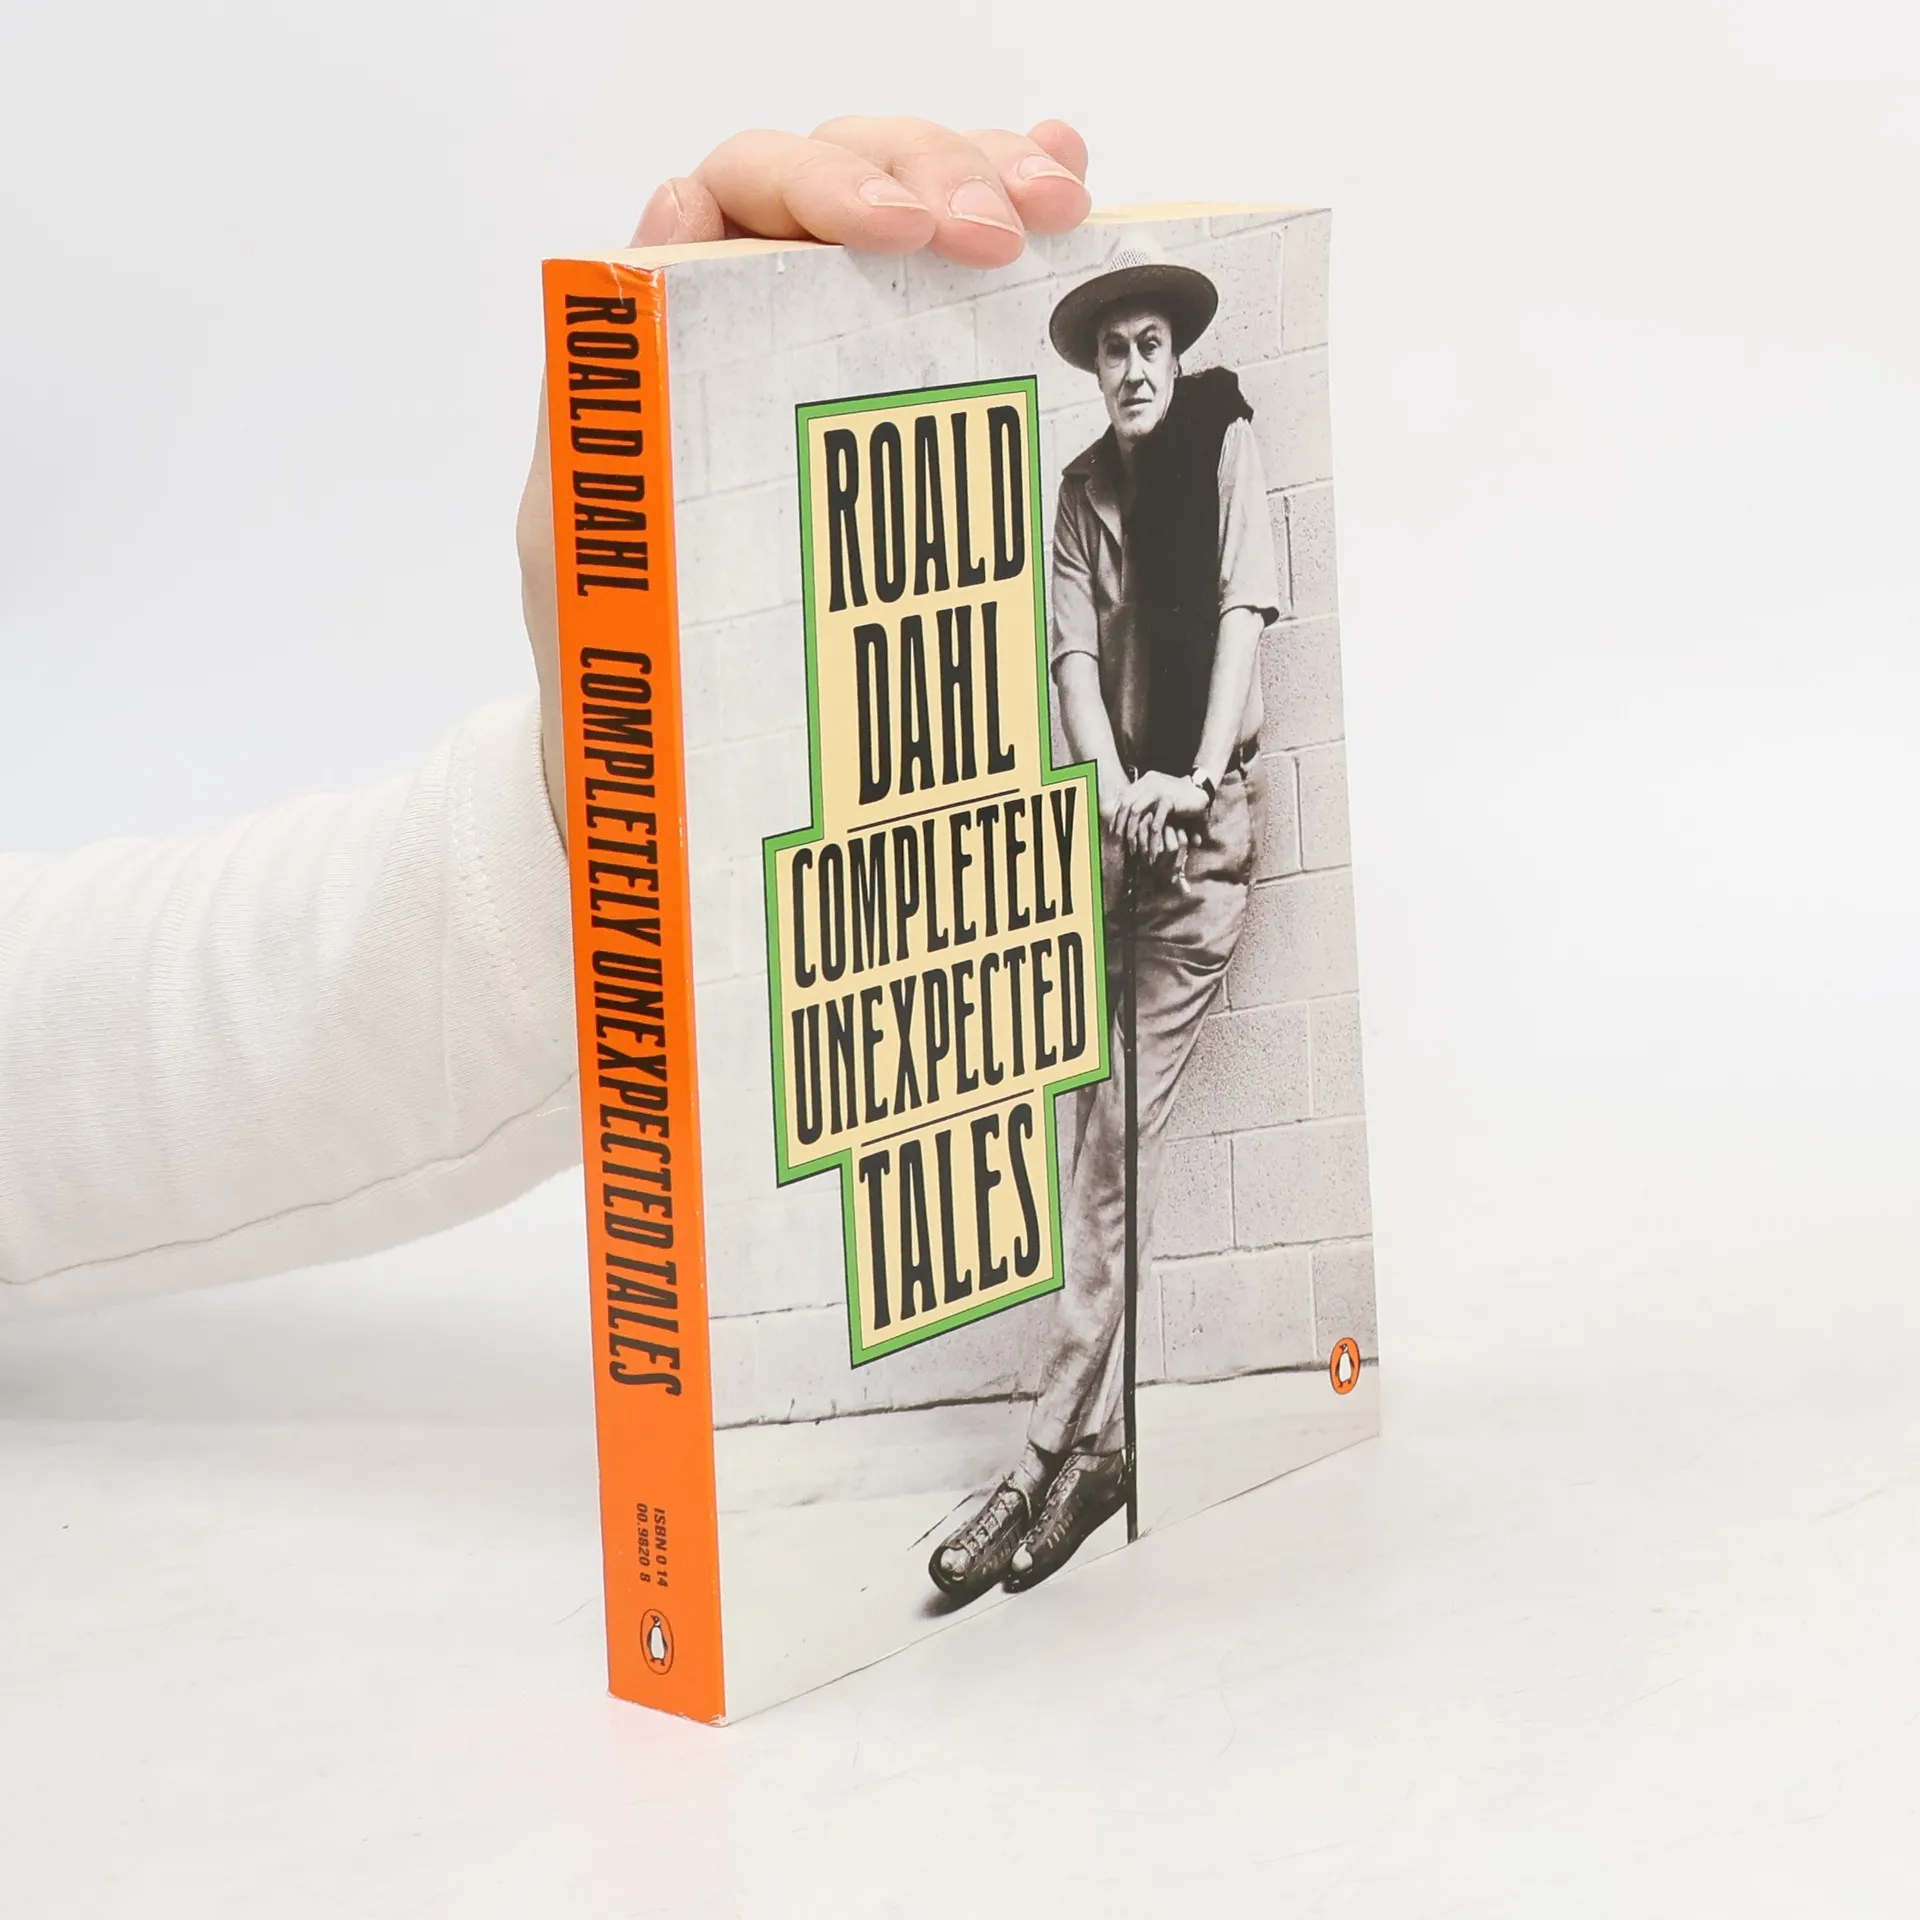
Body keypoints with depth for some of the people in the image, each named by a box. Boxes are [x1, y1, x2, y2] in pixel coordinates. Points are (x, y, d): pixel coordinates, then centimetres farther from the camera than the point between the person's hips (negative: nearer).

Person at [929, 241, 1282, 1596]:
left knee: (1126, 1131, -12)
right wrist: (1113, 787, -14)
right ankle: (1100, 1441, 12)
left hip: (1207, 823, -5)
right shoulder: (1085, 487, 14)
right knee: (1113, 1123, 4)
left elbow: (1245, 608, -9)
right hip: (1119, 827, 5)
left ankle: (1056, 1449, -15)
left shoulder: (1226, 442, 0)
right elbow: (1075, 651, 4)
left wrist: (1198, 778, -19)